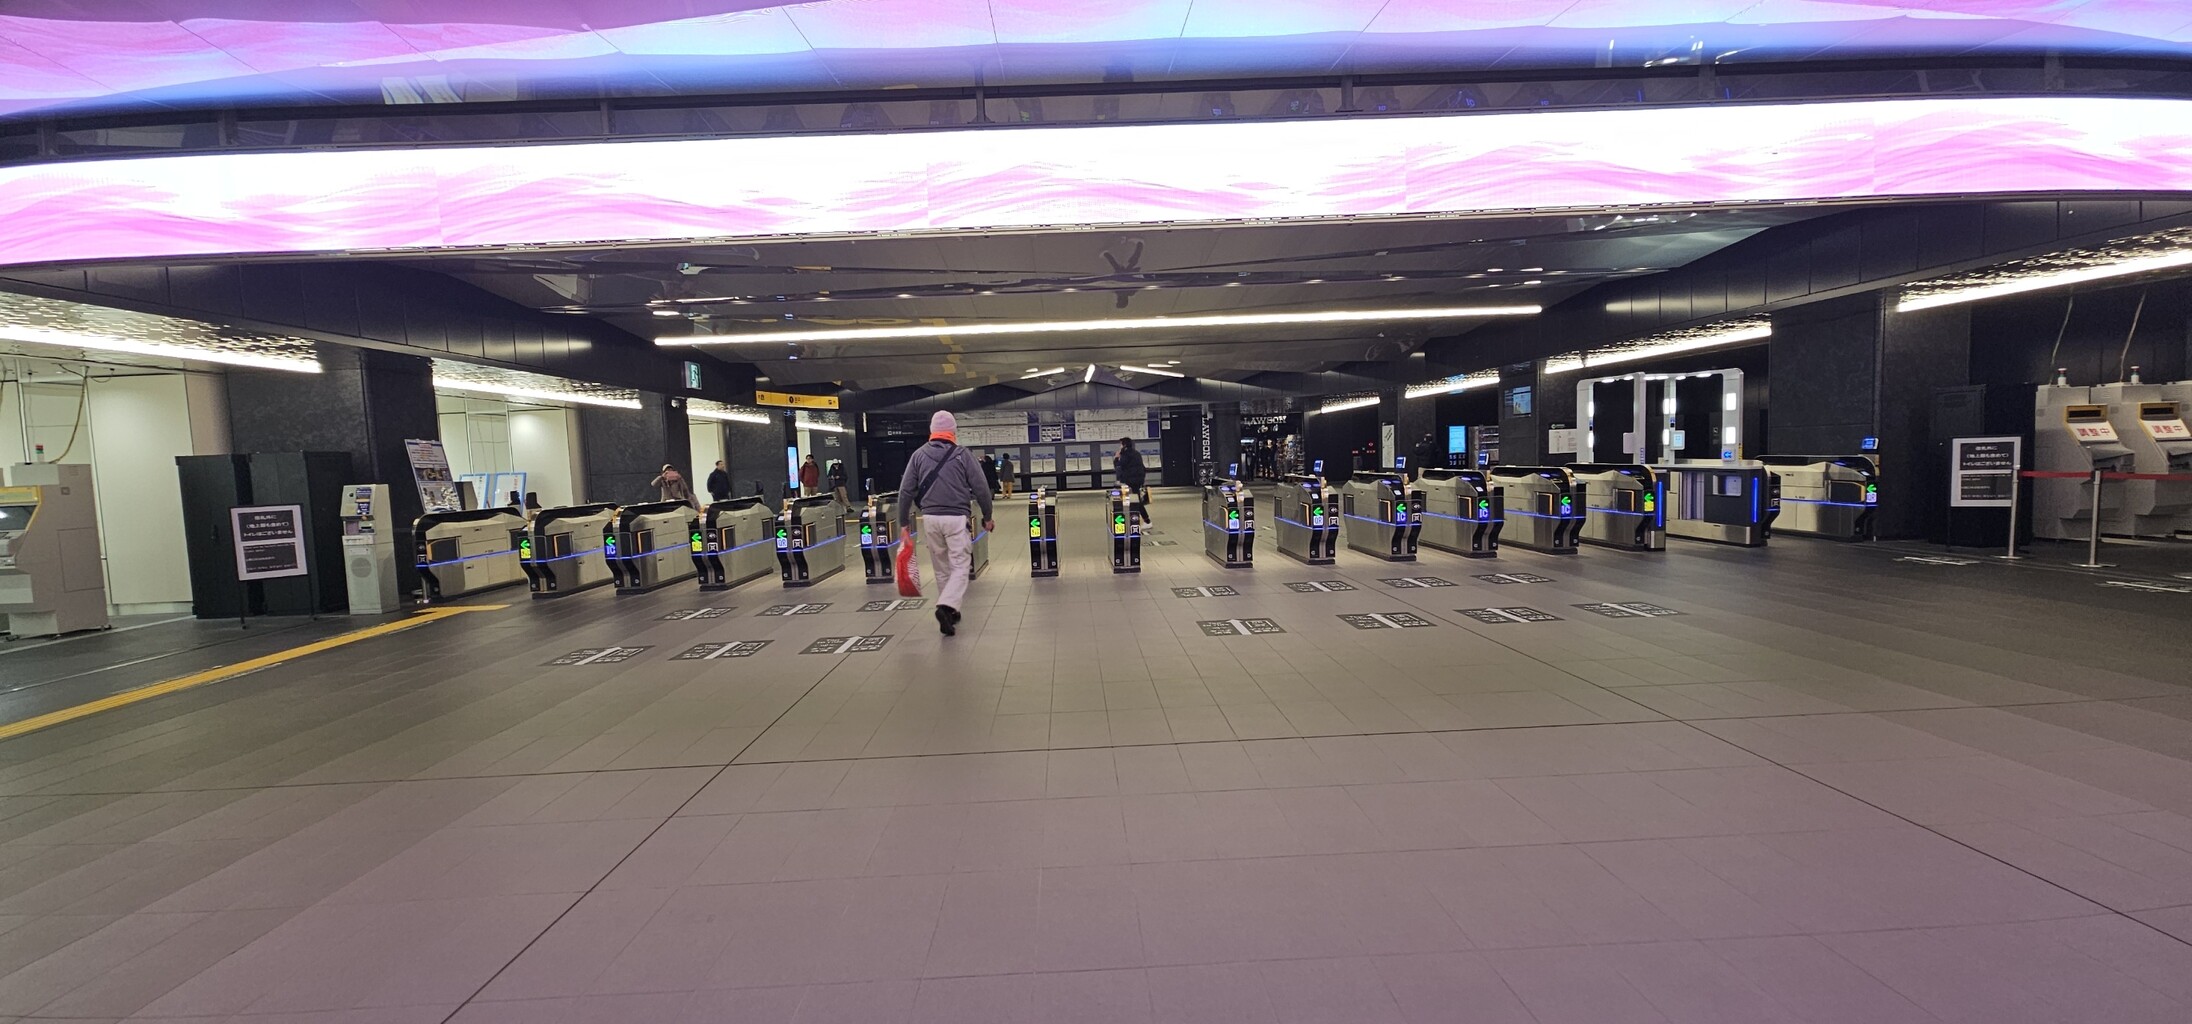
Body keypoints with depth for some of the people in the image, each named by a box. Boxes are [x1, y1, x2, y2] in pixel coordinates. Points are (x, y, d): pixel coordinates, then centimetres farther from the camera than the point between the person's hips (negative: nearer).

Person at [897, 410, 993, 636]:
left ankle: (949, 611, 25)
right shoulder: (963, 454, -1)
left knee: (941, 568, 15)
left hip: (929, 518, 3)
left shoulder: (919, 455, 6)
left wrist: (904, 521, 12)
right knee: (960, 566, 0)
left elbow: (906, 491, 4)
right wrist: (987, 516, 11)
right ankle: (946, 606, -21)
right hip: (956, 518, -3)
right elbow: (980, 489, -1)